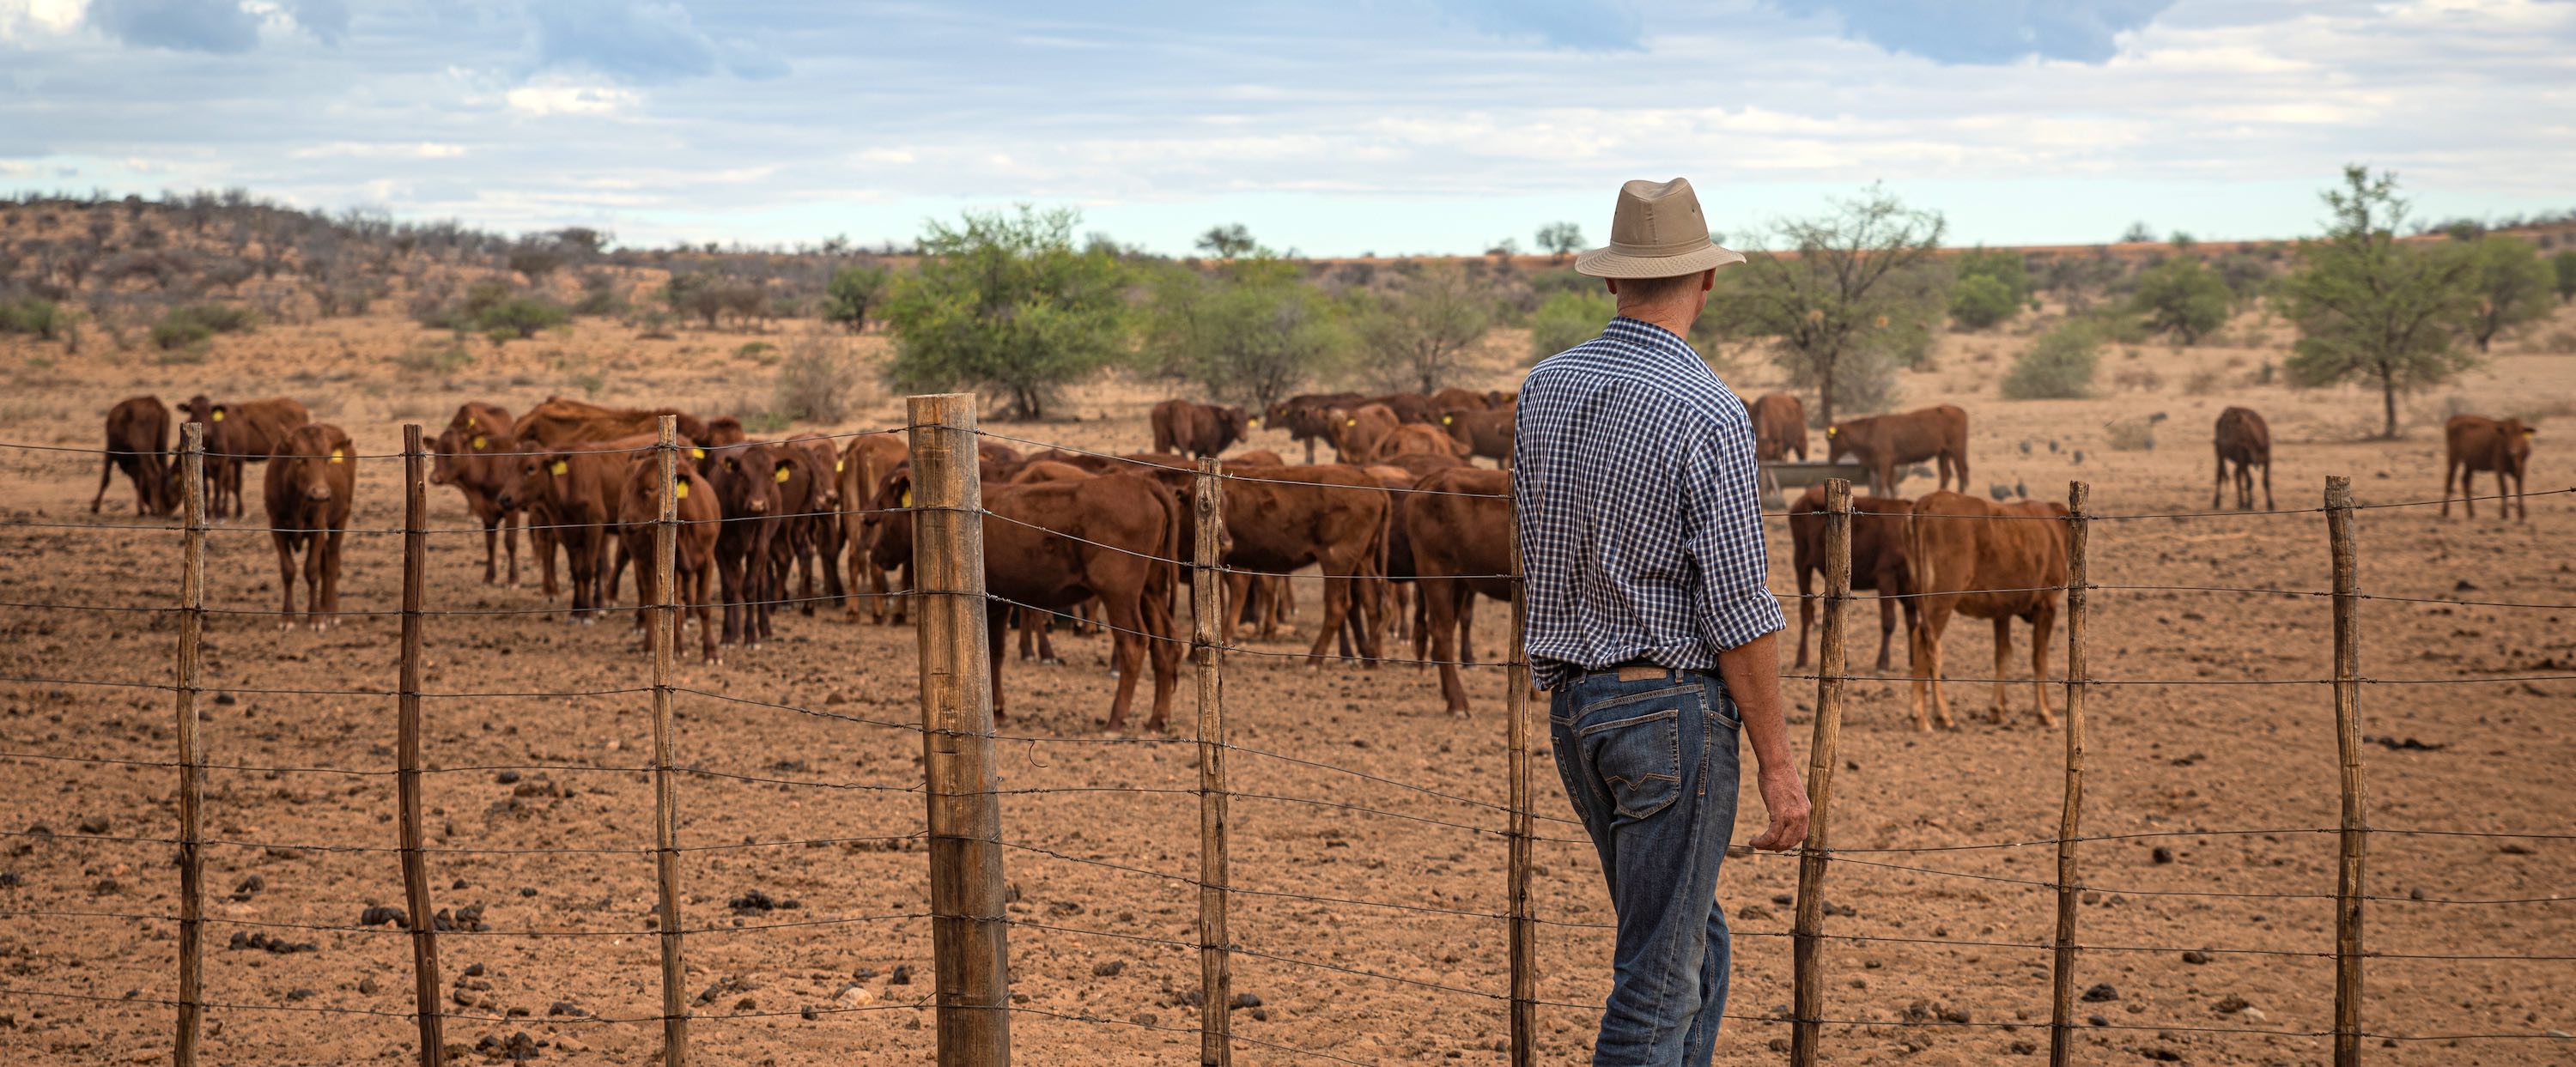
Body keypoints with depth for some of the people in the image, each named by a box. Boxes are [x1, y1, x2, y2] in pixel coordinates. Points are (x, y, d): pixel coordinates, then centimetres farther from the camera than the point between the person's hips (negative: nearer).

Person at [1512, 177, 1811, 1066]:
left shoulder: (1544, 391, 4)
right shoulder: (1707, 415, -16)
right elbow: (1739, 609, -16)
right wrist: (1778, 765, -11)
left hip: (1574, 702, 7)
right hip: (1674, 705, -7)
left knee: (1696, 944, 20)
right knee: (1659, 976, -2)